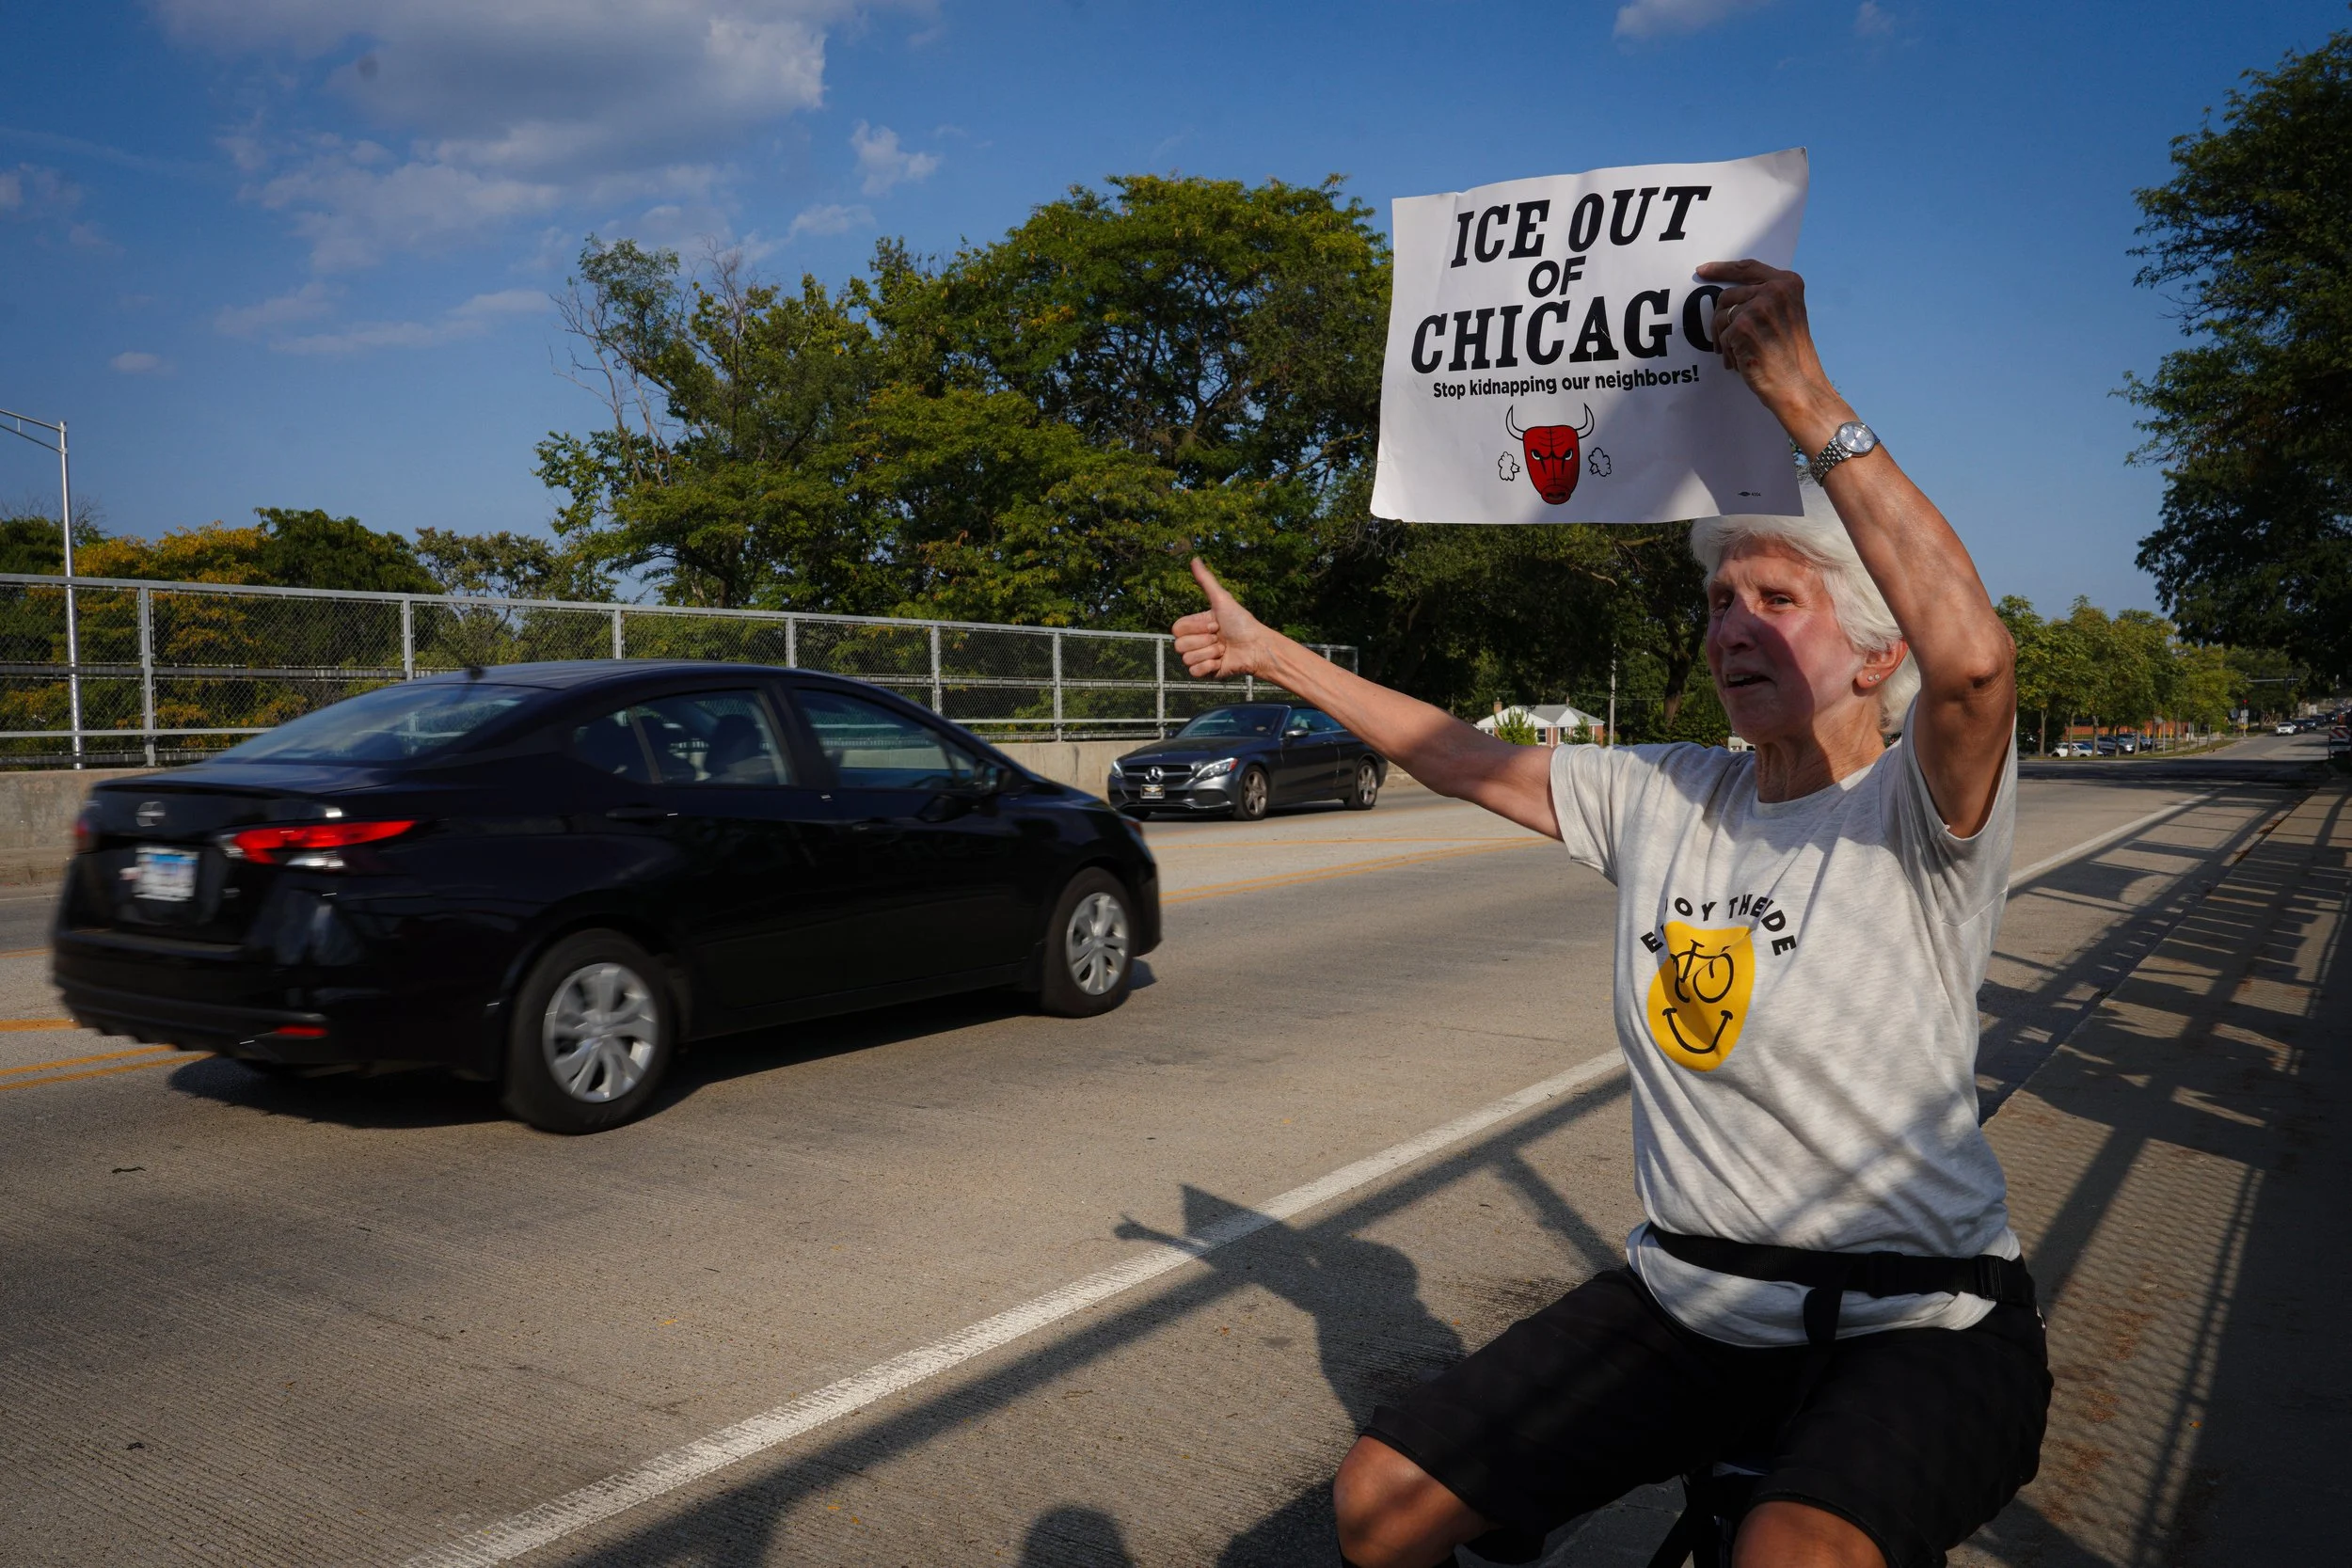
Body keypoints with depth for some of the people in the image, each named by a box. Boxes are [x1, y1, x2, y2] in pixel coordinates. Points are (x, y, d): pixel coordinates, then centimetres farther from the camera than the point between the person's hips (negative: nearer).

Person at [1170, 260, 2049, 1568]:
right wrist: (1268, 652, 20)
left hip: (1920, 1328, -5)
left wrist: (1809, 402, -32)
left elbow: (1973, 656, -34)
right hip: (1686, 1306, 5)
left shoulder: (1917, 817, -12)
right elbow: (1467, 758, 14)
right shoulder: (1664, 799, 5)